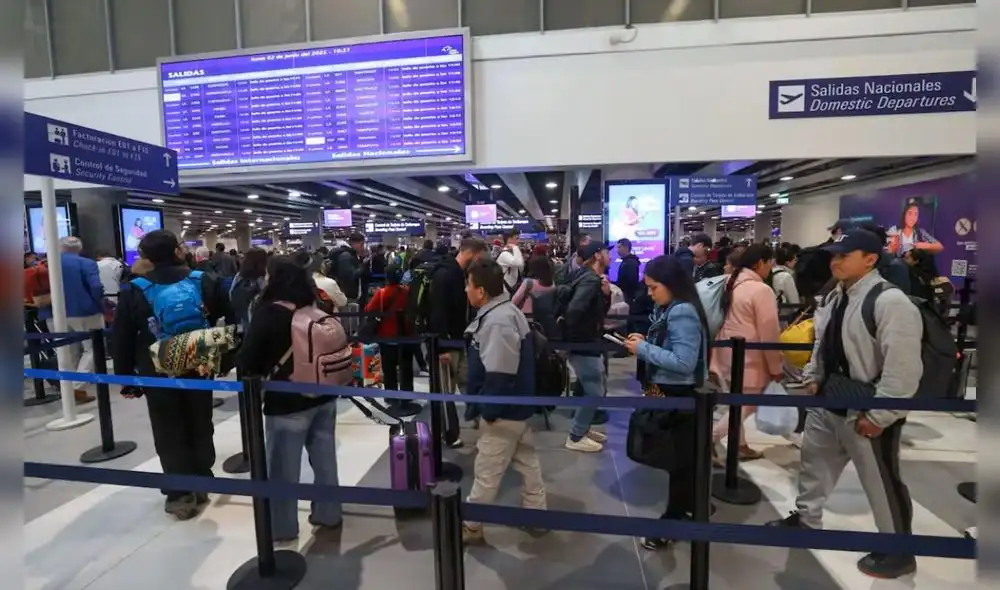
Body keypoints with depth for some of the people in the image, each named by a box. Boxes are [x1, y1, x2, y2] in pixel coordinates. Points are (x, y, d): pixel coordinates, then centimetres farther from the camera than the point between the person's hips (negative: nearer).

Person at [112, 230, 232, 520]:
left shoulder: (133, 291, -5)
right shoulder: (206, 281, -2)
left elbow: (121, 340, -2)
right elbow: (229, 322, 0)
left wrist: (126, 378, 6)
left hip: (158, 375, -2)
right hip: (199, 370, 2)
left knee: (169, 436, 8)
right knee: (200, 429, 15)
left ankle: (180, 496, 14)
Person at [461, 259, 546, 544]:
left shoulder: (497, 322, -27)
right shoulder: (506, 312, 7)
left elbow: (499, 375, -30)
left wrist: (486, 410, -19)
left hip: (503, 411, -10)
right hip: (517, 406, 10)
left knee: (486, 472, 7)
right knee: (527, 462, 21)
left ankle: (470, 526, 24)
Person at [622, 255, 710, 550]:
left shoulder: (683, 313, -21)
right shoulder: (668, 309, 7)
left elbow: (684, 362, -27)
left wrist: (644, 349, -21)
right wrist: (645, 341, -1)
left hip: (681, 396, -9)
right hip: (669, 393, 9)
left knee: (679, 460, 6)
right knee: (682, 457, 22)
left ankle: (672, 523, 20)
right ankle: (690, 508, 39)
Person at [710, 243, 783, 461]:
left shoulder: (731, 283, 5)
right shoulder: (761, 290, -19)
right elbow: (769, 334, -16)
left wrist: (715, 358, 16)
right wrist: (776, 367, -5)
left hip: (728, 354, 8)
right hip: (749, 359, -8)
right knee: (746, 406, 5)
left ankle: (740, 446, 28)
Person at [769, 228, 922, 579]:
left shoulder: (890, 302, -22)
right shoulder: (837, 296, 6)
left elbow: (902, 368, -25)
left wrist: (878, 416, -23)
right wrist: (813, 378, 10)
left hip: (866, 411, -9)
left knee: (881, 481, 9)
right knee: (813, 459, 22)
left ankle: (898, 551, 32)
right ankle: (806, 519, 44)